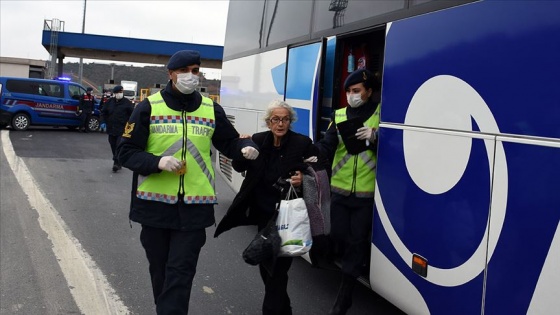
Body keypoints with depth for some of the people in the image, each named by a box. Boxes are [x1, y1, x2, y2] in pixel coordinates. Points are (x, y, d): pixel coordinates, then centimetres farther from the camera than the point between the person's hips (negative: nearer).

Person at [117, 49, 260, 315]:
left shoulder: (211, 109, 5)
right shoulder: (149, 107, -2)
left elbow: (229, 143, 16)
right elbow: (126, 152, -2)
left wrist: (245, 147, -8)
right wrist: (158, 162, -20)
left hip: (195, 206, 0)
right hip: (155, 203, 0)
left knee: (180, 273, 0)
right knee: (160, 271, 15)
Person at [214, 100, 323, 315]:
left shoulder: (302, 143, -10)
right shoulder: (258, 140, 1)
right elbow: (239, 167, 4)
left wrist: (303, 180, -24)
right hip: (263, 213, 5)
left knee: (278, 265, -4)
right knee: (264, 260, 16)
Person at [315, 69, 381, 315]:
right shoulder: (339, 115, 7)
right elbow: (327, 145, -2)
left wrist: (375, 137, -21)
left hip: (366, 192, -3)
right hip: (339, 190, 3)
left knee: (357, 240, 2)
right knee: (338, 236, 10)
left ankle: (345, 295, 13)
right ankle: (356, 268, 40)